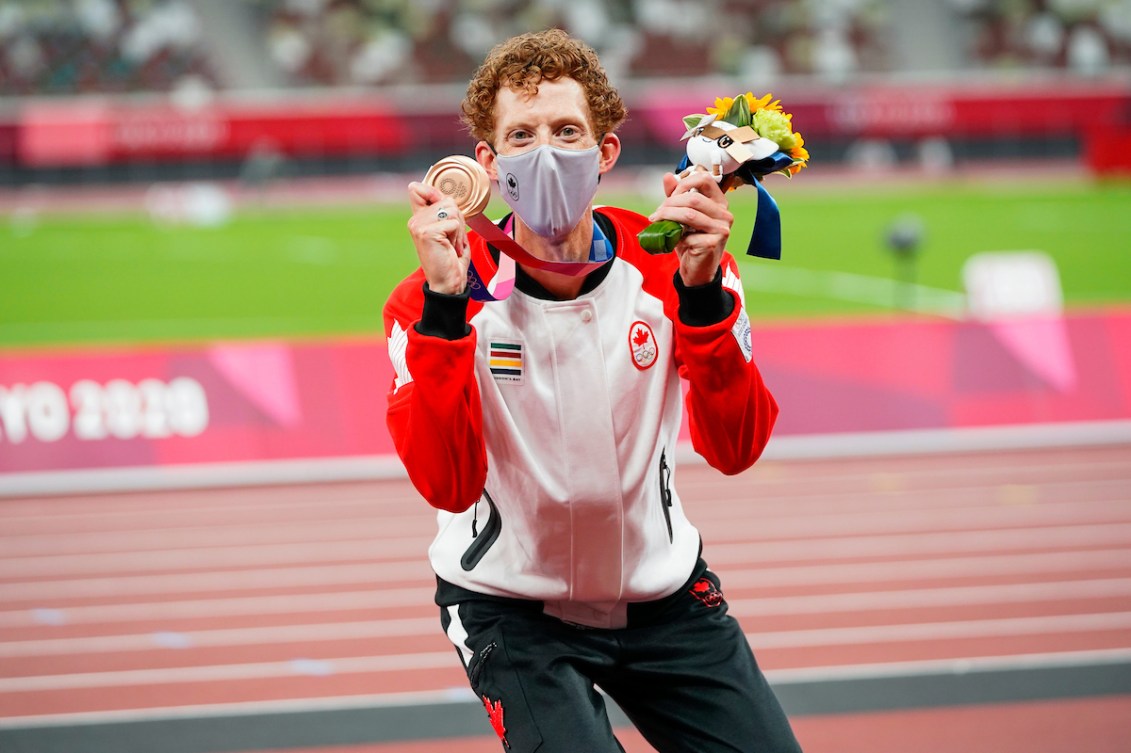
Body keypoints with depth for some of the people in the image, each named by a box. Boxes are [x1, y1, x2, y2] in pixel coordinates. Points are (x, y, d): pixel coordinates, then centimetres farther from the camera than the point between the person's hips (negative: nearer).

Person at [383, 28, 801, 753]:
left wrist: (702, 292, -32)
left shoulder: (667, 268, -10)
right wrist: (444, 308, -36)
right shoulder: (430, 302, -16)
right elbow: (448, 484, -28)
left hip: (664, 594, 3)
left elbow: (734, 449, -20)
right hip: (511, 606, -3)